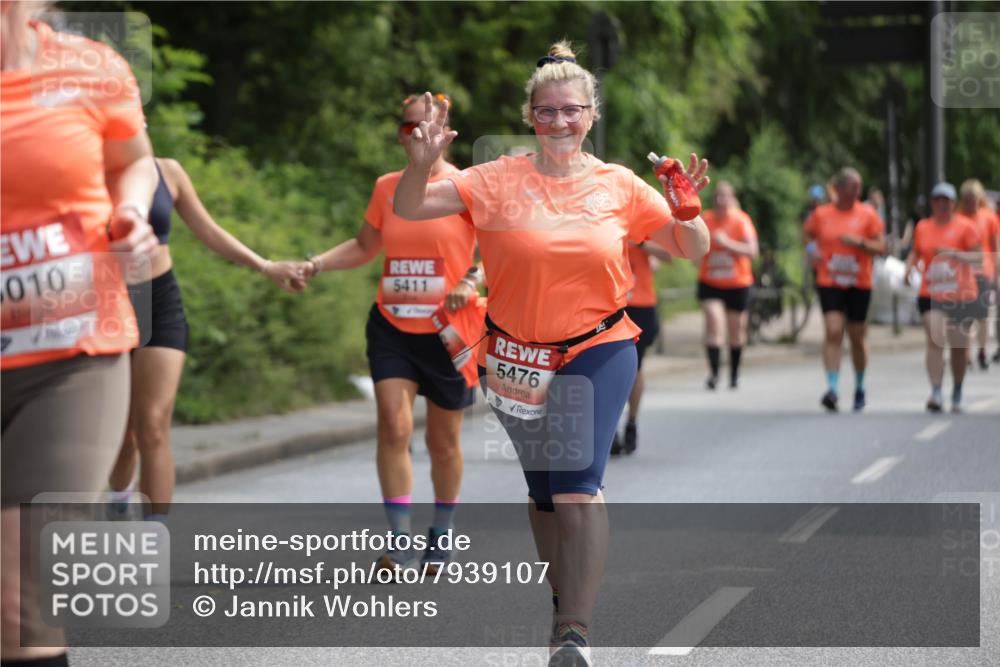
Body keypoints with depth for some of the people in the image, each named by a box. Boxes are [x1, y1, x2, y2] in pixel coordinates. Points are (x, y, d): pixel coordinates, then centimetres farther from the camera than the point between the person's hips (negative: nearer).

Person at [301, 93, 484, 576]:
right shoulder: (386, 188, 7)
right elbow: (364, 247, 19)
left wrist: (472, 281, -23)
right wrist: (315, 264, 5)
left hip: (448, 332, -2)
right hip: (392, 326, 2)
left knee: (444, 441, 8)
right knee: (393, 427, -14)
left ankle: (440, 537, 27)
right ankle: (400, 540, -10)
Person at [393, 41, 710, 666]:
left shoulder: (620, 186, -1)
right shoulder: (498, 180, -4)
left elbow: (693, 249, 6)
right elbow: (409, 210, -6)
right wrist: (422, 163, -26)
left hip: (598, 352, -2)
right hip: (518, 357, 2)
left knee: (577, 481, -19)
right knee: (542, 488, 15)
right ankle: (567, 601, 36)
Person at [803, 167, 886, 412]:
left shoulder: (868, 214, 0)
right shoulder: (821, 214, 3)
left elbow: (880, 247, -1)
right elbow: (807, 237, 19)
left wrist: (860, 242, -18)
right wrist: (813, 252, -1)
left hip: (859, 284, 0)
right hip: (829, 282, 0)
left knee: (857, 336, 8)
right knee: (832, 332, -14)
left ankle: (860, 388, 26)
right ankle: (832, 387, -18)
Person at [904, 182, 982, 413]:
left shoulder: (965, 226, -2)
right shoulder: (922, 227, 8)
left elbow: (978, 256, -9)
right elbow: (916, 252, 22)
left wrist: (955, 254, -26)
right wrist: (909, 267, 1)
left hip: (962, 295, -1)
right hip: (931, 295, 1)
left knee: (959, 346, 10)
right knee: (935, 341, -16)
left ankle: (957, 394, 28)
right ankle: (936, 393, -23)